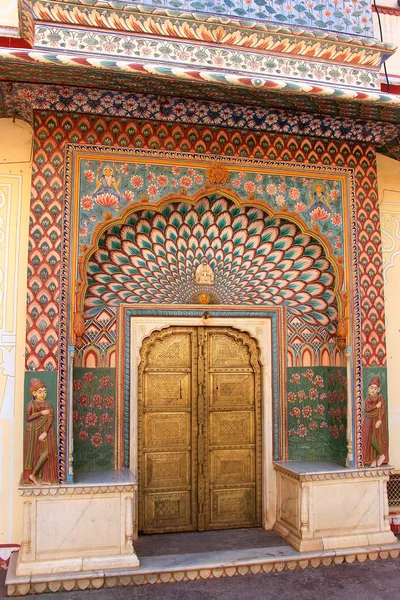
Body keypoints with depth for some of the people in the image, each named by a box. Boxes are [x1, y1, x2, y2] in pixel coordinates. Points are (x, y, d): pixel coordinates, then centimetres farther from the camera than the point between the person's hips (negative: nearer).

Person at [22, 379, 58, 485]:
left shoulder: (48, 405, 10)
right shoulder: (31, 404, 3)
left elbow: (51, 418, -3)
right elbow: (28, 418, -9)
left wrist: (45, 433, -16)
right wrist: (41, 413, -12)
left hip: (45, 431, 3)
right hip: (34, 431, -2)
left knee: (47, 452, -10)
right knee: (34, 453, -4)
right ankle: (33, 476, 5)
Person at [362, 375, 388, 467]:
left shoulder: (381, 398, -2)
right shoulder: (367, 399, 9)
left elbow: (383, 410, -8)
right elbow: (367, 409, -3)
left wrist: (379, 421, -16)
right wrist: (376, 406, -12)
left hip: (377, 421, -4)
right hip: (369, 422, 4)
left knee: (373, 439, -13)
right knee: (369, 440, -1)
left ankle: (381, 455, 7)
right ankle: (374, 460, 7)